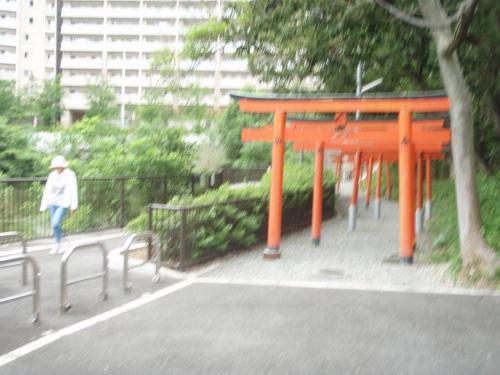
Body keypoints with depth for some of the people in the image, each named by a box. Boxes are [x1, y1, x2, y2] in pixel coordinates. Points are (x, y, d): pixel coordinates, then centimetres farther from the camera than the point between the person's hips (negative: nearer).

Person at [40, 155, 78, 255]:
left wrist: (74, 205, -19)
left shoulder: (69, 175, -12)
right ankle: (59, 247, 21)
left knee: (55, 223, -17)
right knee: (54, 225, 8)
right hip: (53, 203, 6)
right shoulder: (52, 175, 2)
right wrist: (43, 205, 5)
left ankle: (57, 245, 3)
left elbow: (73, 190, -14)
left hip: (63, 203, -6)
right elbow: (47, 191, 6)